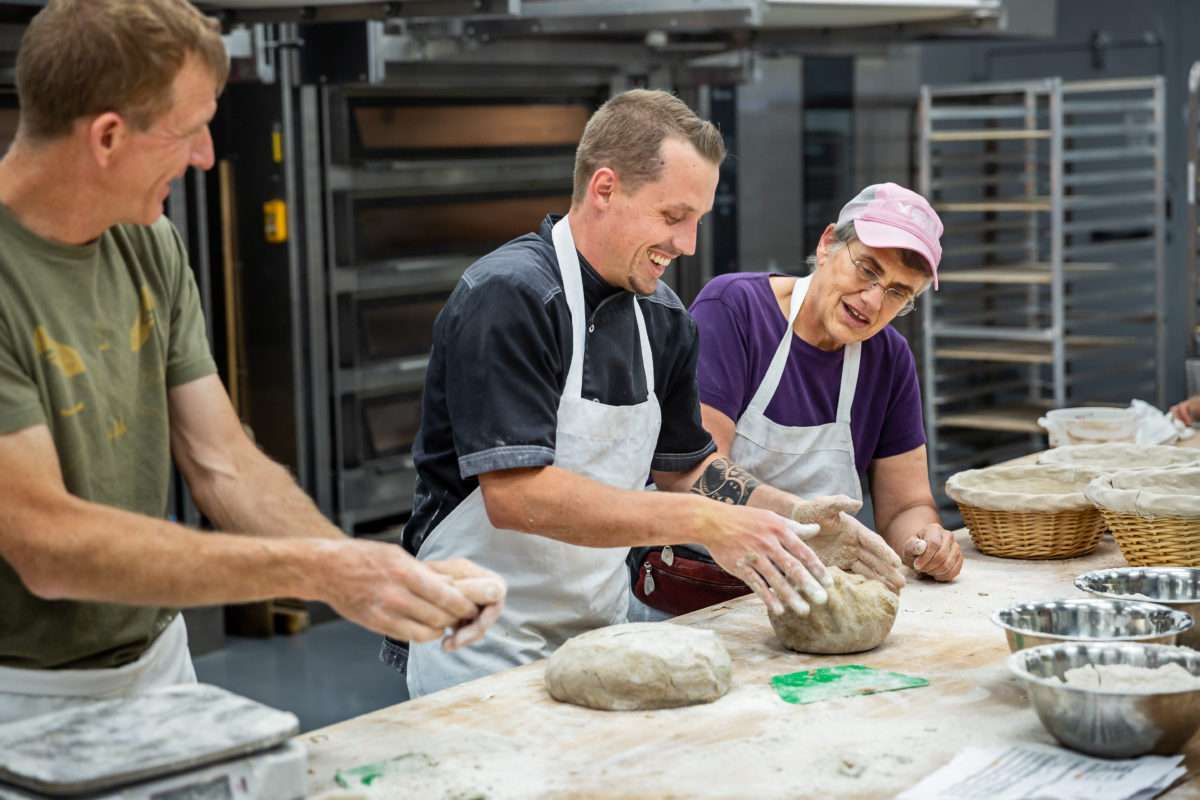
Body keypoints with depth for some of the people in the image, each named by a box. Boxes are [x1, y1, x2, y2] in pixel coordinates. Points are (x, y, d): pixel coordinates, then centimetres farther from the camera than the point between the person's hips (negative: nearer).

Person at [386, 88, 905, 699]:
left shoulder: (664, 317, 9)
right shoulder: (507, 297, -16)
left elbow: (684, 466, 19)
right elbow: (515, 495, -24)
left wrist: (794, 516, 2)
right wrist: (701, 522, -25)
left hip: (599, 636, 7)